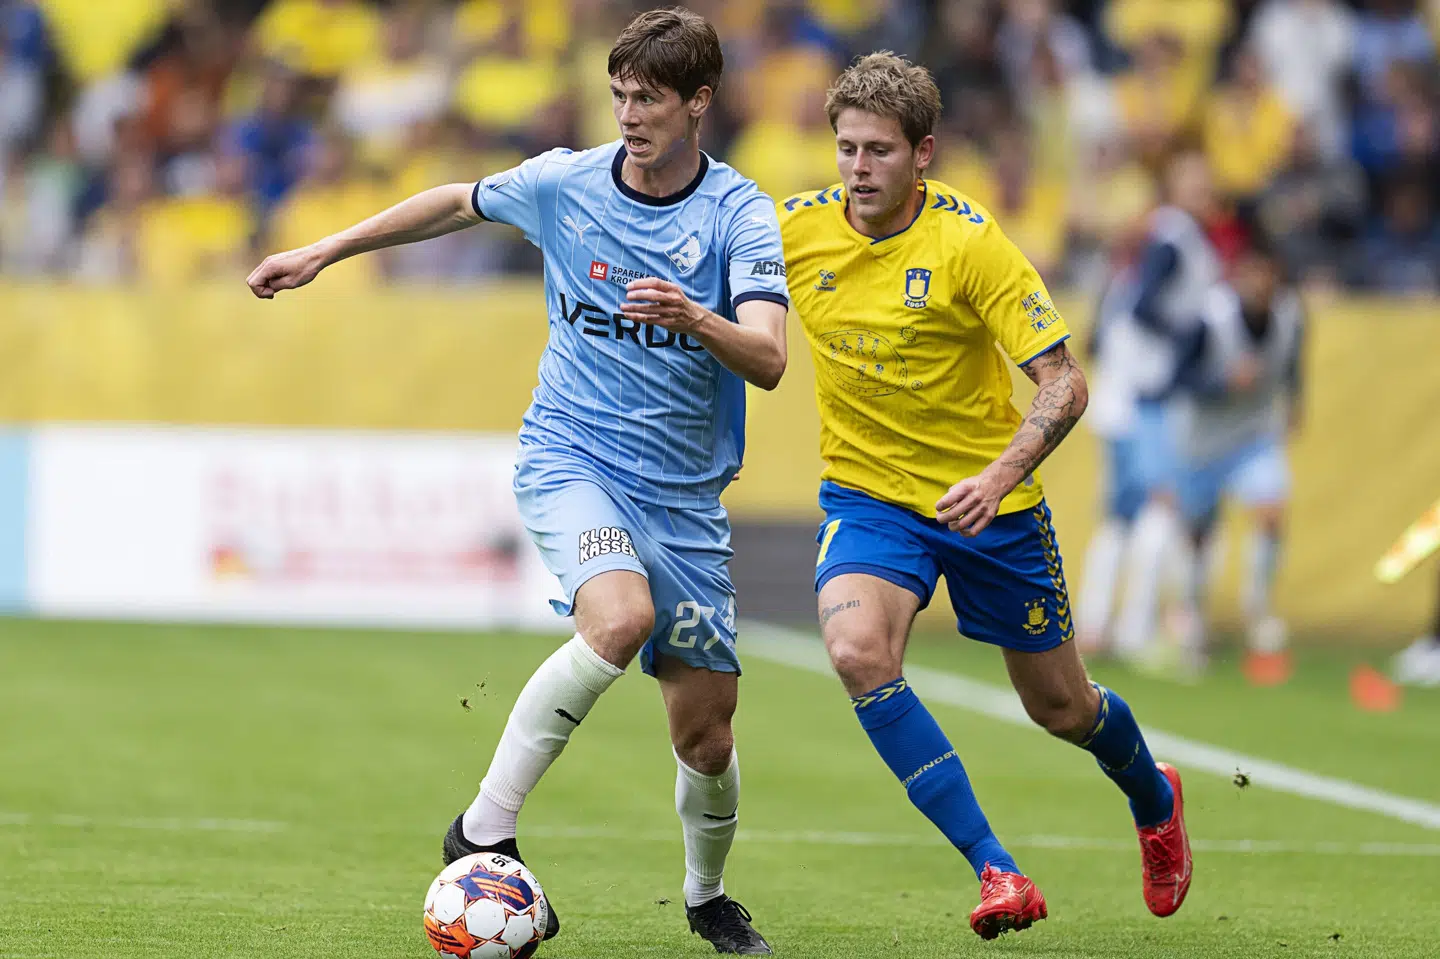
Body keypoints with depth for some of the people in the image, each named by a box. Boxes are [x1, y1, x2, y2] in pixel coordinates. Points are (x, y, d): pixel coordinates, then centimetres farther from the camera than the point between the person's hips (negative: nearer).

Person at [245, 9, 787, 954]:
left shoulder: (739, 214, -8)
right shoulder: (564, 183, -2)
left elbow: (768, 360, -20)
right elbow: (457, 203, 19)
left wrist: (696, 317, -40)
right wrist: (323, 252, 20)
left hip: (685, 495, 1)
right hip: (571, 456, -1)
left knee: (705, 734, 1)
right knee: (621, 618, -33)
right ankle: (485, 829, -23)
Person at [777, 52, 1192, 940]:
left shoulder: (970, 242, -20)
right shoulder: (796, 230, -9)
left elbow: (1064, 384, -22)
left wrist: (998, 476, -35)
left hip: (984, 501, -2)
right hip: (868, 493, 2)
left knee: (1060, 707, 13)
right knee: (856, 650, -29)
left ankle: (1155, 799, 50)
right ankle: (995, 871, -25)